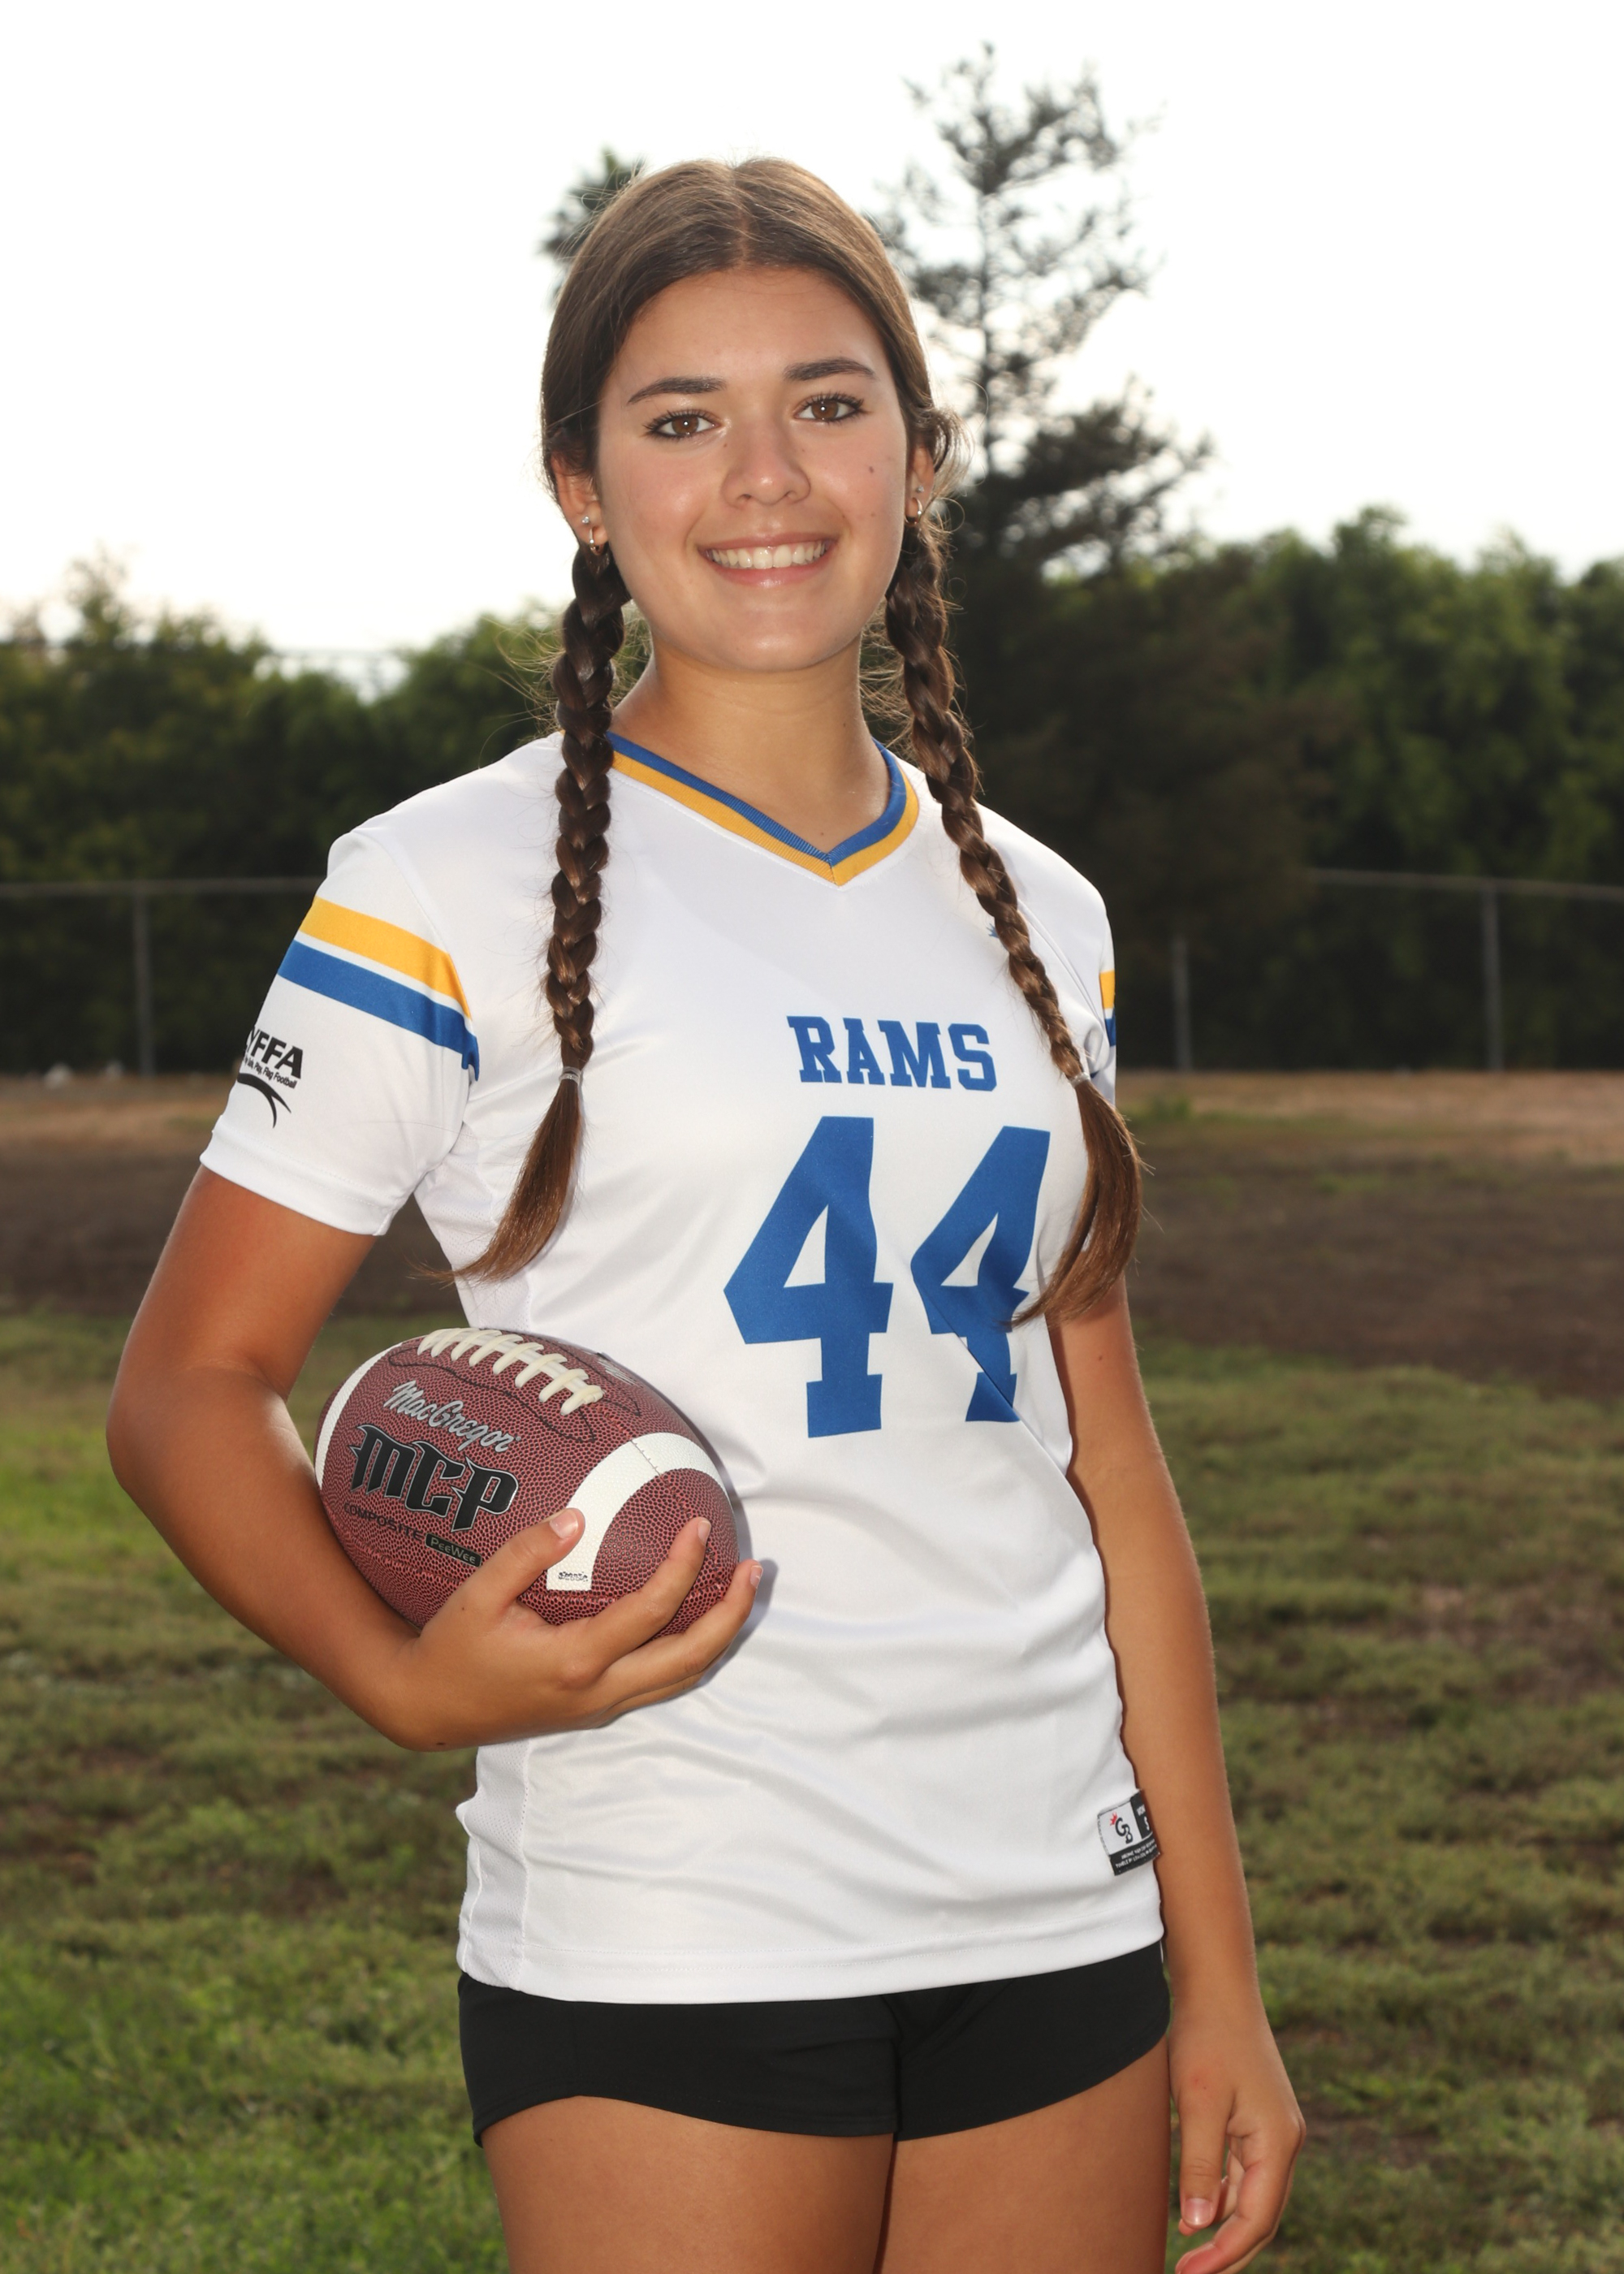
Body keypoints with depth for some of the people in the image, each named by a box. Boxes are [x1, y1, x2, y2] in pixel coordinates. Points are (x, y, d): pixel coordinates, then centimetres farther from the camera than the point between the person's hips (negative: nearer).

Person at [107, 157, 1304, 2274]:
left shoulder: (1035, 919, 11)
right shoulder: (457, 889, -4)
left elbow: (1107, 1466, 13)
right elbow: (190, 1385, -3)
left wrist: (1216, 1979, 10)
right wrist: (411, 1677, -22)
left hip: (1061, 1939, 5)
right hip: (662, 1955, -4)